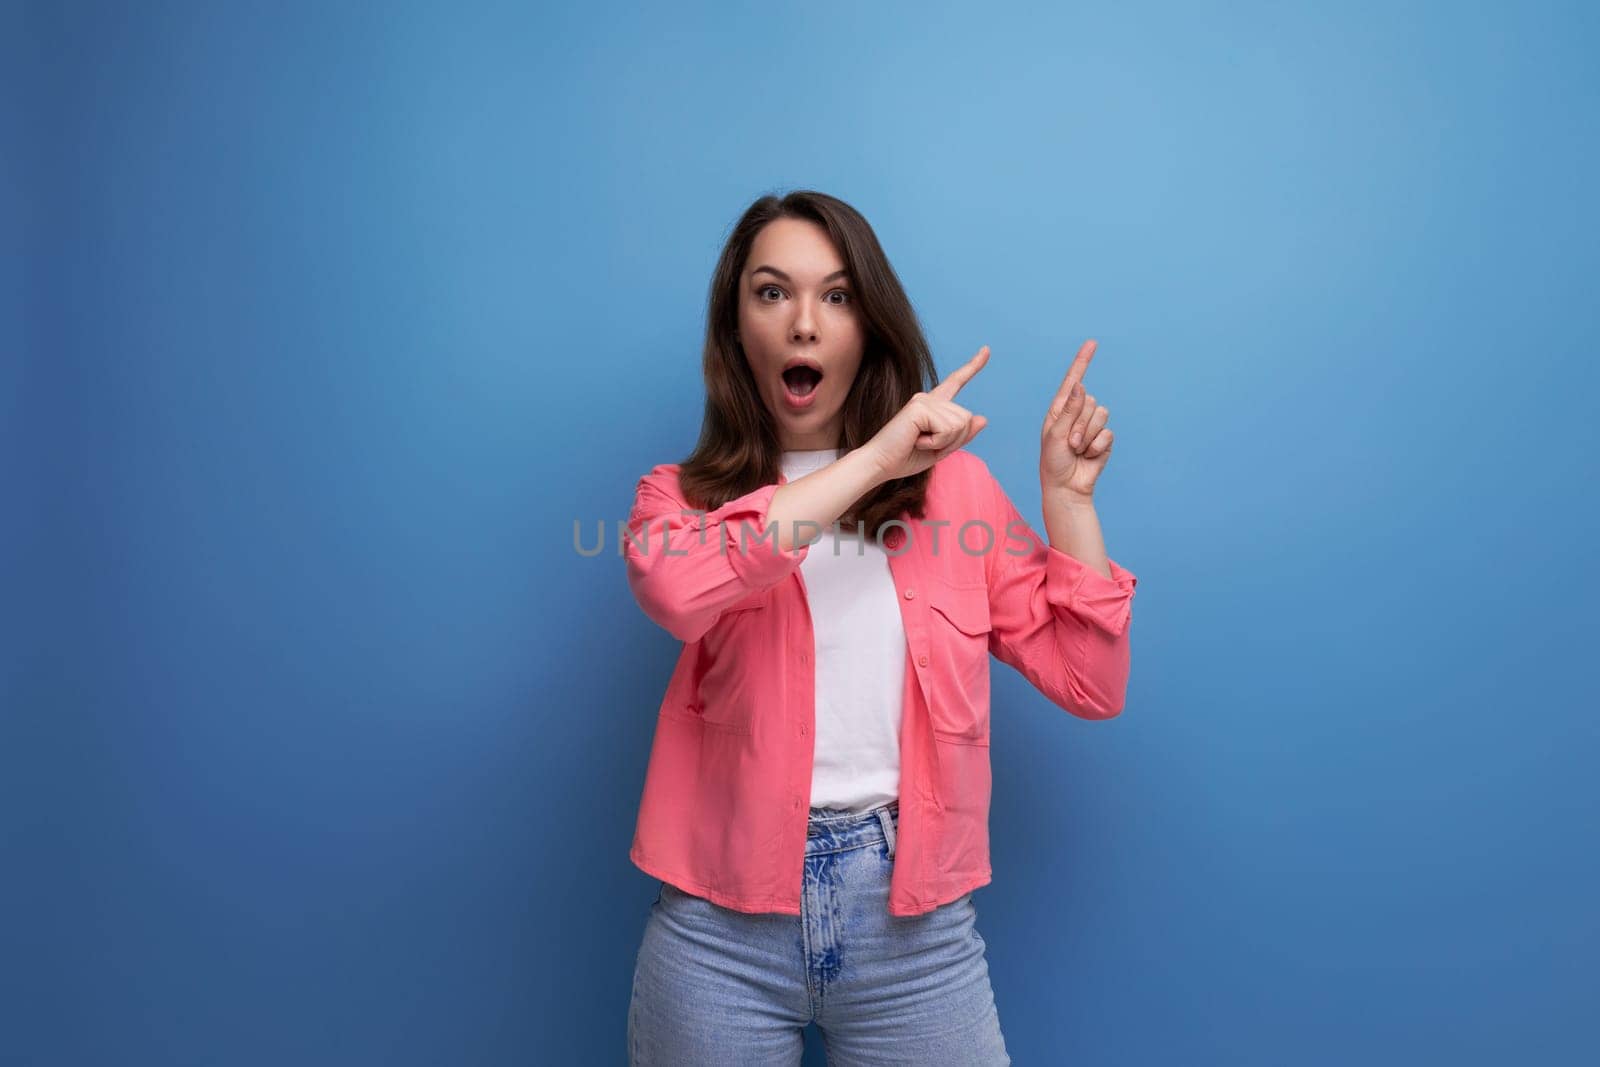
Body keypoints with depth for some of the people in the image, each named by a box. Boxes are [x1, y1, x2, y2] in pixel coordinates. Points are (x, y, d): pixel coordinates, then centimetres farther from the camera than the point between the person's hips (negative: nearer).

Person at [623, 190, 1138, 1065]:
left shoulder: (953, 484, 4)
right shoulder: (683, 496, 1)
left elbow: (1089, 685, 2)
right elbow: (672, 584, -25)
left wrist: (1066, 496, -4)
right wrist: (873, 460, -21)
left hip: (913, 914, 1)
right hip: (722, 923, 0)